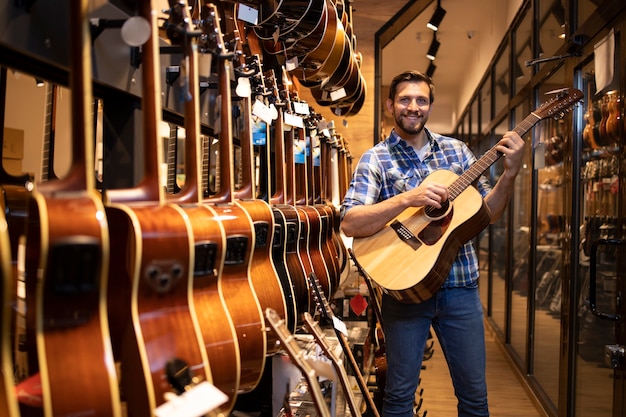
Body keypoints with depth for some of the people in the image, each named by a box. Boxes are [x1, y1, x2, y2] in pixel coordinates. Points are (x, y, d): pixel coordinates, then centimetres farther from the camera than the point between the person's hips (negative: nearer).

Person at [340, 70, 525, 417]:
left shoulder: (456, 150, 7)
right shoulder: (375, 159, -4)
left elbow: (489, 213, 8)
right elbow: (350, 224, -17)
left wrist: (510, 173, -8)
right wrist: (407, 199, -26)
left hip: (460, 285, 3)